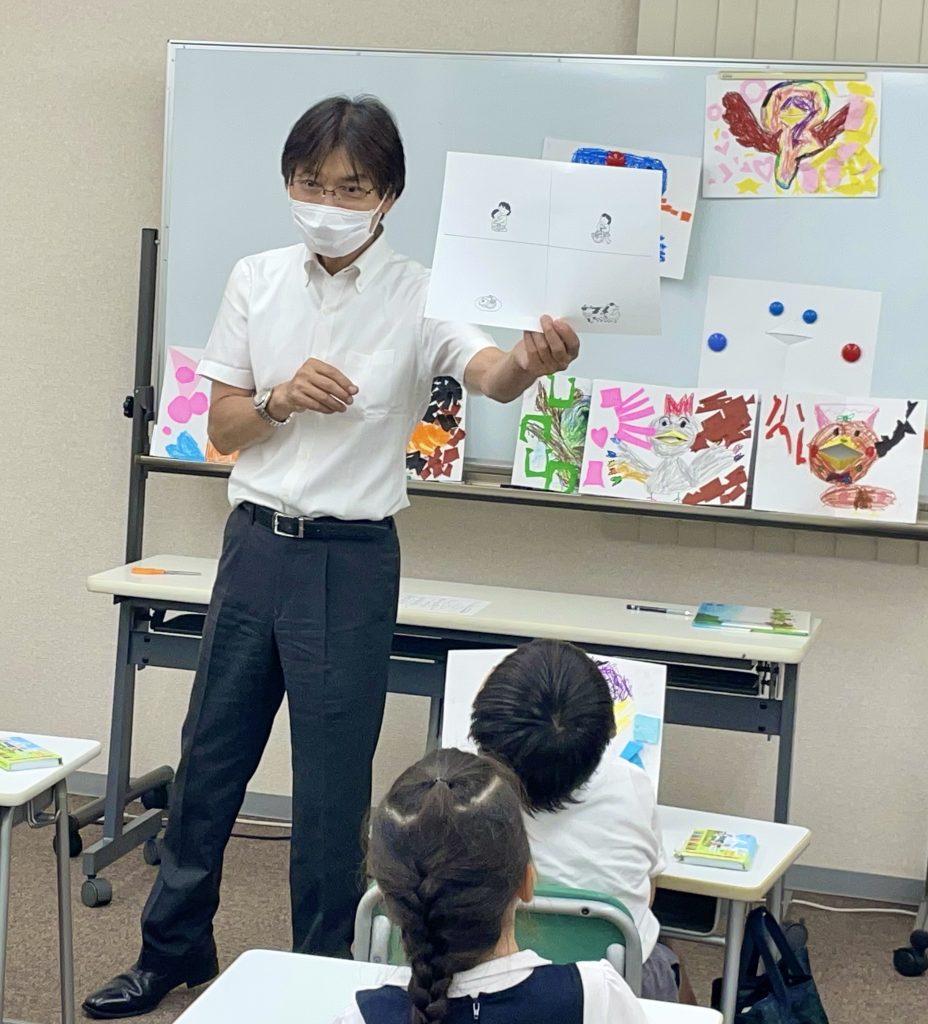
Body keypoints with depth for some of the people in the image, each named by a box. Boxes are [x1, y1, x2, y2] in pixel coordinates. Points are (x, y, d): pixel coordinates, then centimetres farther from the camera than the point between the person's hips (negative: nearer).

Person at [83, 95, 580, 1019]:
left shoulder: (418, 297, -10)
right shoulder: (257, 282, 2)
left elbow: (490, 375, -30)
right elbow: (222, 428, 6)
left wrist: (533, 359, -53)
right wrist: (280, 399, -15)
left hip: (352, 560, -4)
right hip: (256, 544, 4)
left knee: (331, 784, 3)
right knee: (210, 754, 16)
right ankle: (173, 949, 35)